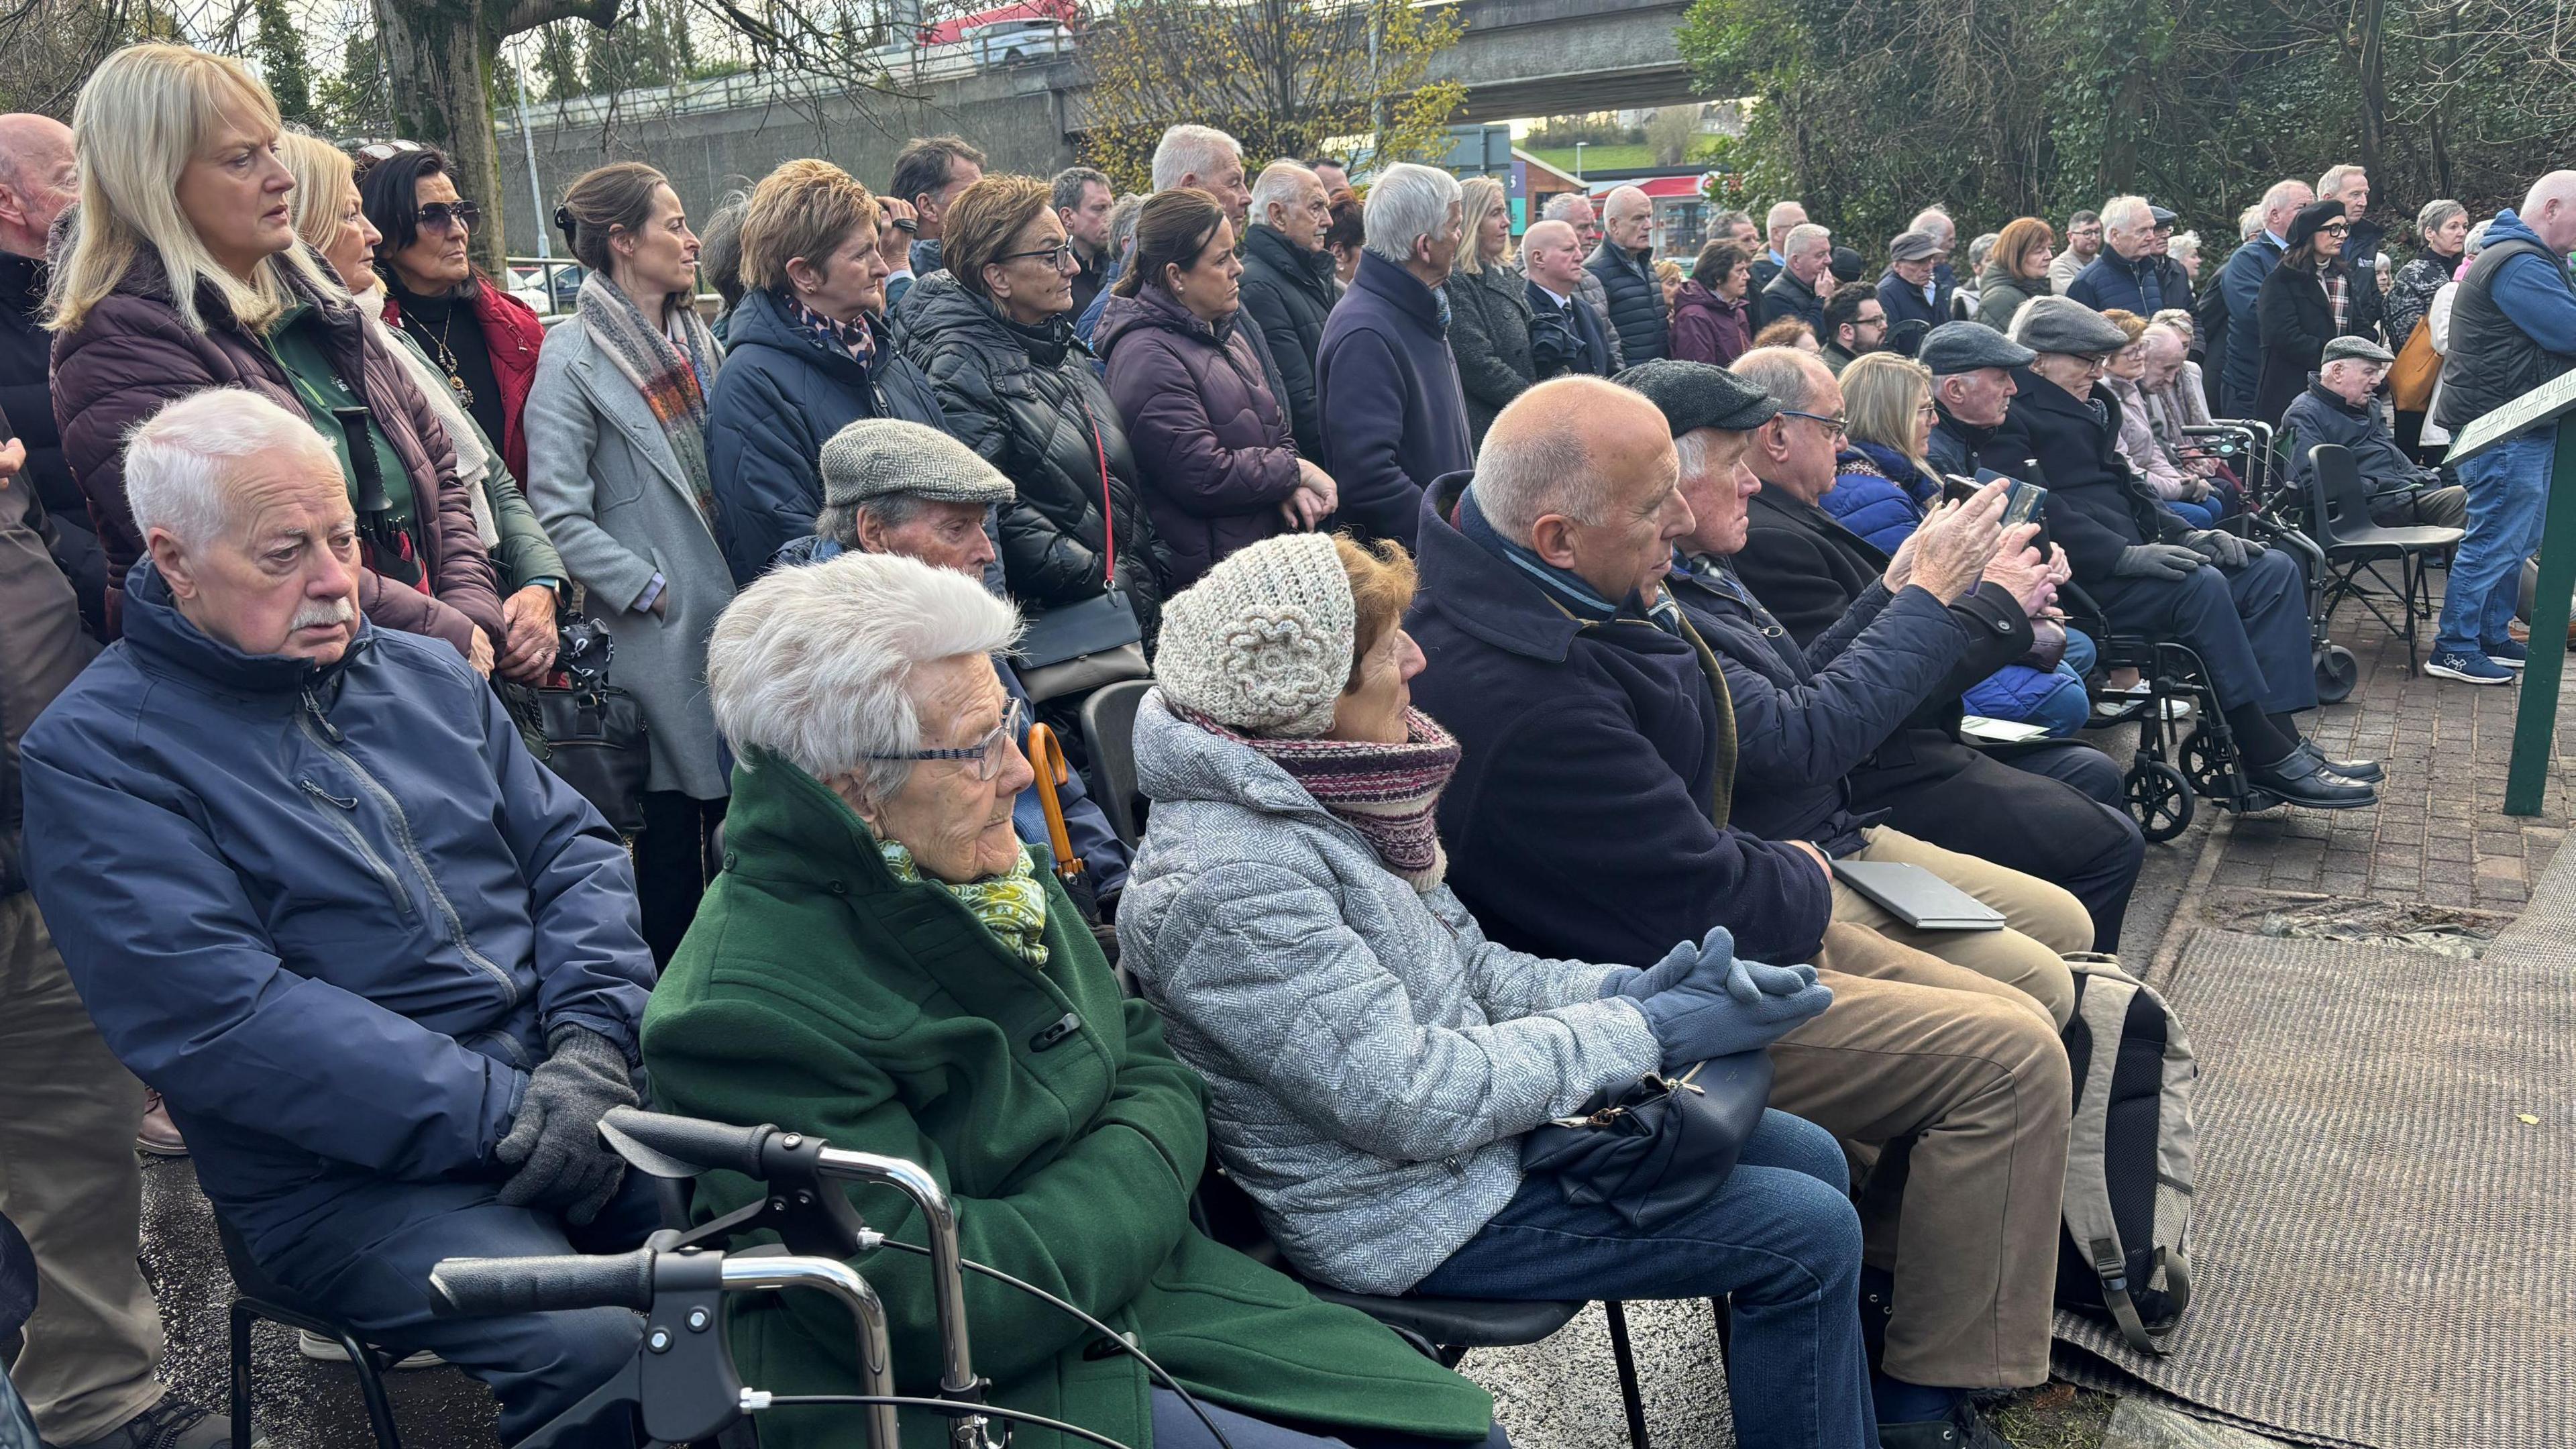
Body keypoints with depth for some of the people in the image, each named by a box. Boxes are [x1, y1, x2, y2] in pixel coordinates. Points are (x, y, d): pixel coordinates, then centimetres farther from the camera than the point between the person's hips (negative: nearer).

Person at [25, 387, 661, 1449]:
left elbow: (571, 848, 12)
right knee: (597, 1347, -29)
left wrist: (594, 1033, -8)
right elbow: (216, 1012, -15)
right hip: (349, 1175, -5)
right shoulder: (93, 754, -3)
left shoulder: (426, 675, 15)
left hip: (574, 1087, 6)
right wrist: (501, 1113, -19)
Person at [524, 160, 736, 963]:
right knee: (670, 832, 2)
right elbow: (559, 515, -14)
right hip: (658, 642, -6)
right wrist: (653, 590, -14)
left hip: (732, 624, 6)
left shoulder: (699, 342, 13)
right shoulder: (572, 360, -8)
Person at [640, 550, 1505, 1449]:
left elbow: (1153, 1066, 9)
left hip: (1135, 1292, 8)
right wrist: (1126, 1186, -13)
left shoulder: (991, 873, 3)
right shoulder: (747, 1011, -24)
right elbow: (936, 1302, -25)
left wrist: (1126, 1164, -12)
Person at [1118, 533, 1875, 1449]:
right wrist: (1644, 1032, -19)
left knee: (1809, 1159, 13)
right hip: (1413, 1209, -9)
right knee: (1809, 1236, -7)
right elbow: (1414, 1103, -27)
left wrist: (1621, 989, -8)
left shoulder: (1309, 791, 0)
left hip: (1471, 1109, 9)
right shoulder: (1229, 878, -28)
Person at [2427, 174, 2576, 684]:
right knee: (2495, 542, -6)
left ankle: (2490, 637, 25)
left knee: (2517, 541, 16)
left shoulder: (2535, 260, 19)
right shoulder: (2519, 265, -18)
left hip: (2522, 427, 11)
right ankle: (2454, 649, 0)